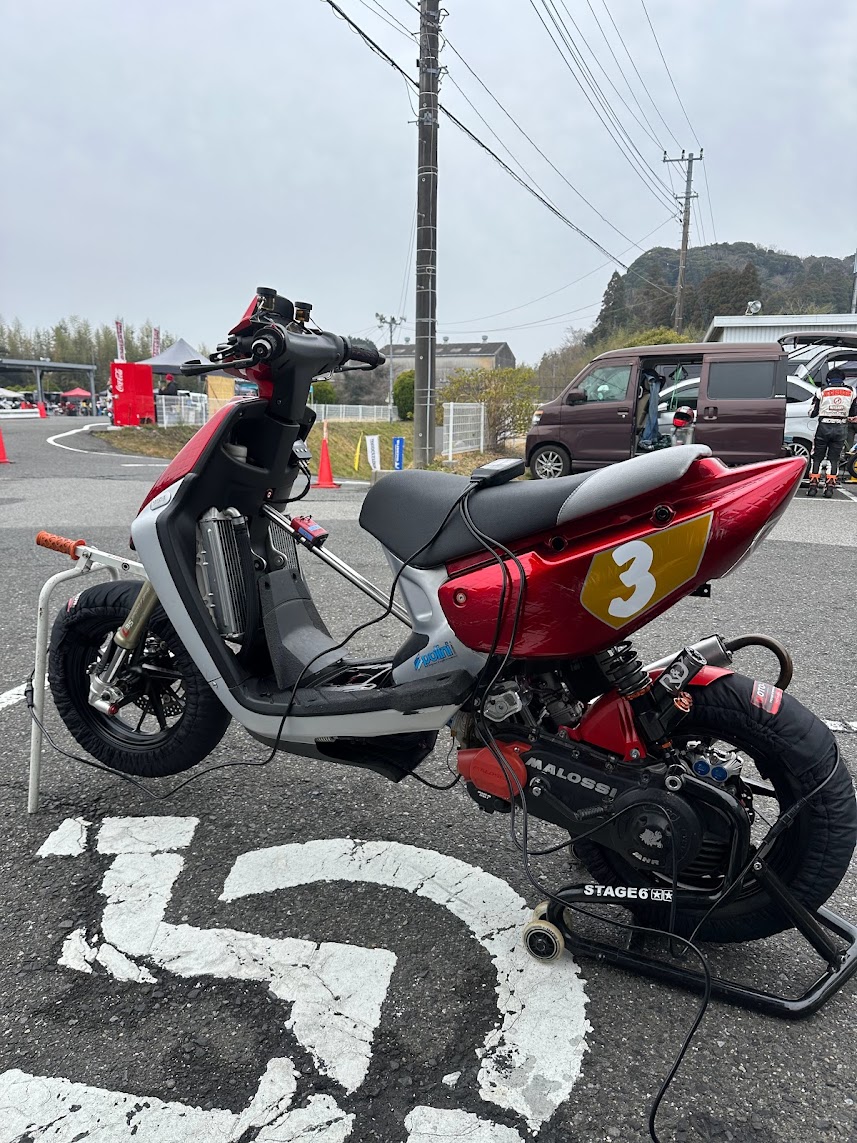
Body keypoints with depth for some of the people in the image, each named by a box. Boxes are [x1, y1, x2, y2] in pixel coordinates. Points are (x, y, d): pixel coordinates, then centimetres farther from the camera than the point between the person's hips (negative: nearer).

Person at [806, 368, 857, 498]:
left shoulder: (822, 391, -1)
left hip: (824, 427, -2)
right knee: (834, 459, 9)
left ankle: (813, 486, 1)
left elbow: (812, 413, 2)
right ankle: (830, 487, 4)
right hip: (841, 428, 2)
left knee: (817, 457, 7)